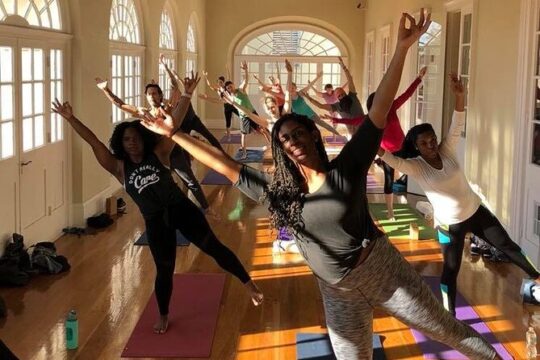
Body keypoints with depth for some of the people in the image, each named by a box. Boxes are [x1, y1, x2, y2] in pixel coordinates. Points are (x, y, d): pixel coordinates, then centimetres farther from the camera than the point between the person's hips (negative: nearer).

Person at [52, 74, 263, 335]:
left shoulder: (159, 154, -1)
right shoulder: (119, 168, 1)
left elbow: (174, 125, -8)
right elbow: (93, 142, -6)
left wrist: (187, 95, -16)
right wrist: (70, 119, -12)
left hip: (181, 208, -1)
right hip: (155, 222, 1)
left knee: (214, 247, 3)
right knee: (164, 269, 10)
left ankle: (249, 284, 15)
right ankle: (163, 316, 30)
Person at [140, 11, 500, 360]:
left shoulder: (347, 168, -10)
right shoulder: (278, 191, -1)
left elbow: (379, 111, -19)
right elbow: (224, 164, 2)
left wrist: (402, 48, -27)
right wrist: (173, 133, 4)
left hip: (382, 269, -3)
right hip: (339, 292, 4)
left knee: (446, 328, 12)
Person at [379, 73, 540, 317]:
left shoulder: (447, 151, -9)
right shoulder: (415, 167, -16)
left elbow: (457, 128, -21)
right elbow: (391, 159, -31)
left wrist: (459, 97, -36)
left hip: (477, 213, 4)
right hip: (449, 225, -3)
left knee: (507, 246, 19)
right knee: (451, 269, 5)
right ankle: (450, 316, 19)